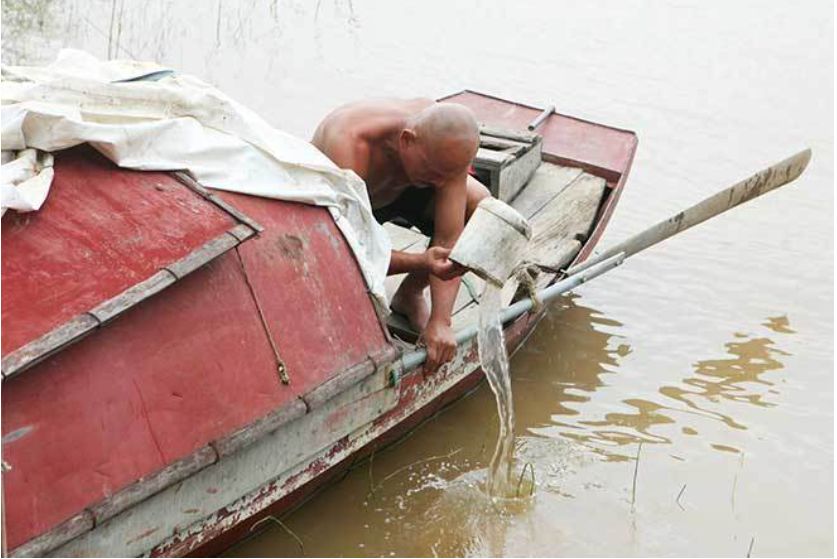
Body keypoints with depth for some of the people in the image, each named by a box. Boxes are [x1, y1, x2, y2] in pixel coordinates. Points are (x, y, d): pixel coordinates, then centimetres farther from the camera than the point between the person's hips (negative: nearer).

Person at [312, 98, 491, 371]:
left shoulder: (448, 141, -31)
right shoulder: (350, 146, -44)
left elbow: (449, 238, -28)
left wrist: (440, 322, -33)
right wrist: (421, 262, -55)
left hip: (397, 188, 4)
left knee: (479, 206, -22)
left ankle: (409, 294, 0)